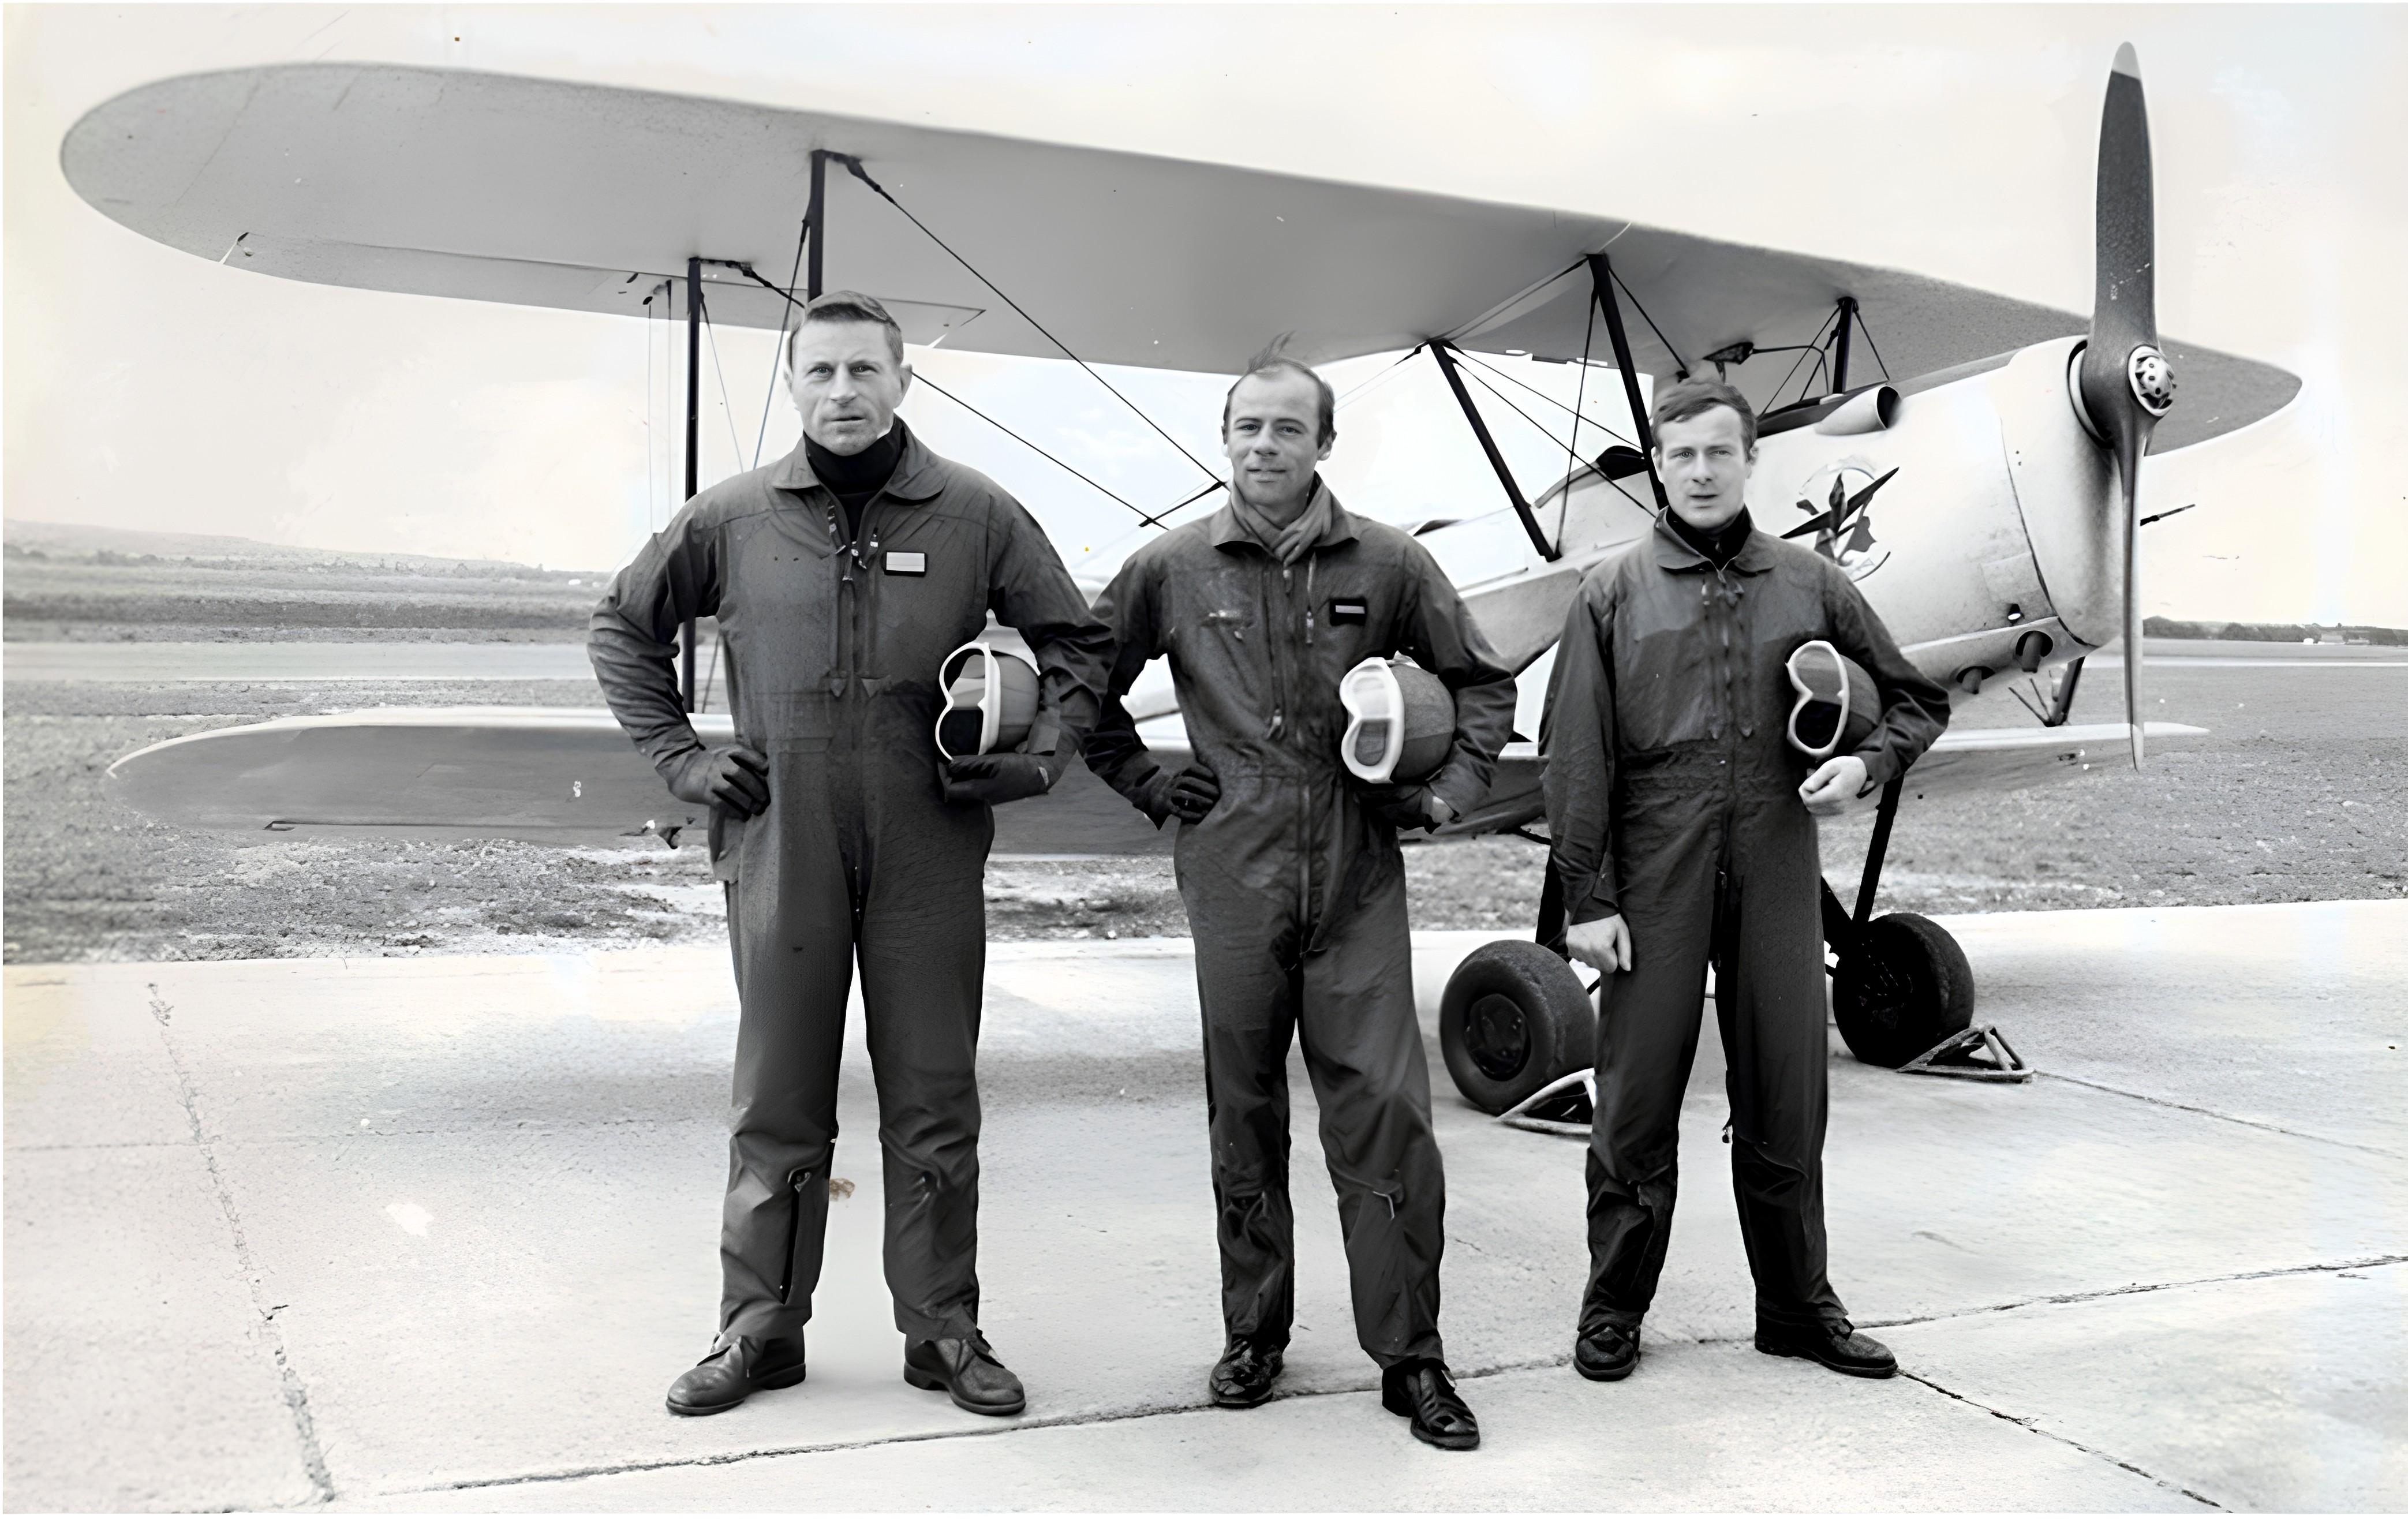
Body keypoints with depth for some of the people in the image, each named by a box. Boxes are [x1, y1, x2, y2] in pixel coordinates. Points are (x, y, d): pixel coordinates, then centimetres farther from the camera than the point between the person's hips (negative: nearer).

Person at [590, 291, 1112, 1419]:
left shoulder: (976, 514, 2)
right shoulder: (731, 519, 3)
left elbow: (1075, 641, 12)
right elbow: (625, 627, 16)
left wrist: (1040, 756, -1)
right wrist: (679, 758, 6)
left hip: (931, 857, 0)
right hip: (779, 850, 0)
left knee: (933, 1103, 7)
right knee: (777, 1105, 8)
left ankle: (943, 1329, 20)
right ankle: (759, 1329, 21)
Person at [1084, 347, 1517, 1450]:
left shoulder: (1388, 566, 4)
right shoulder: (1171, 570, 3)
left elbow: (1481, 683, 16)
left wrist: (1449, 788, 4)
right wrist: (1141, 779, 8)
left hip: (1358, 880, 0)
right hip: (1232, 876, 0)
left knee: (1384, 1114, -2)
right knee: (1244, 1119, 9)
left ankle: (1409, 1356, 8)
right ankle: (1254, 1335, 23)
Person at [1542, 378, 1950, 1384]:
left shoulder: (1809, 586, 9)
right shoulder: (1613, 595, 3)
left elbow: (1915, 699, 18)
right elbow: (1576, 759, 0)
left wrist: (1867, 763, -4)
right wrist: (1586, 899, -6)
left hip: (1778, 875, 2)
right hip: (1655, 880, -2)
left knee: (1786, 1102, 9)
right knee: (1636, 1099, 3)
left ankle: (1798, 1306, 24)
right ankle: (1614, 1308, 18)